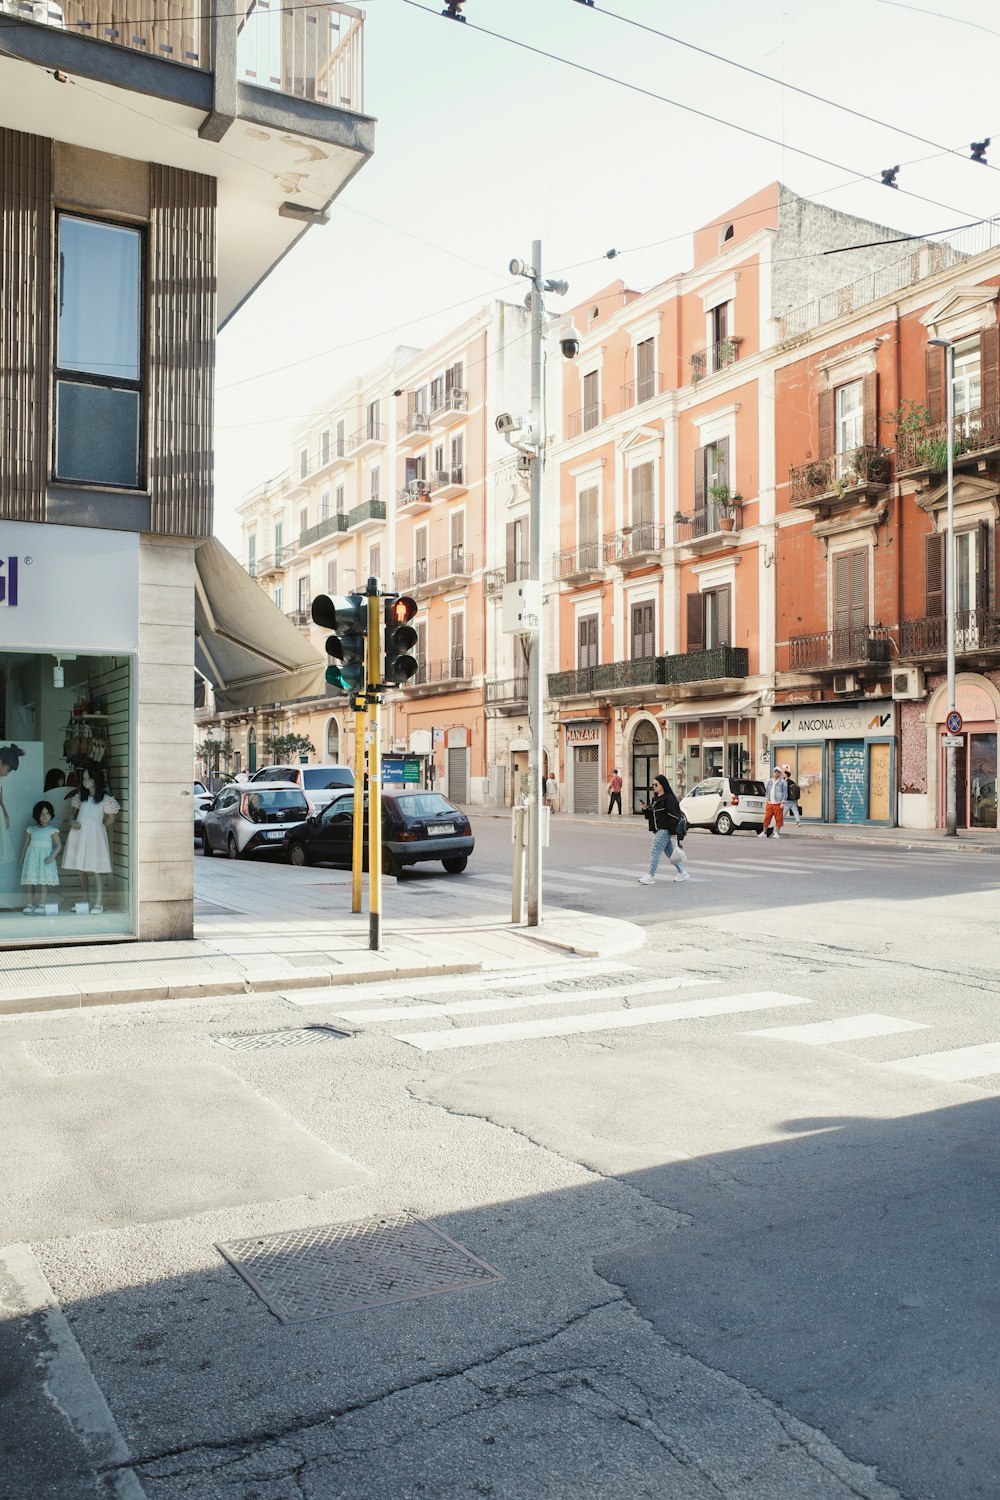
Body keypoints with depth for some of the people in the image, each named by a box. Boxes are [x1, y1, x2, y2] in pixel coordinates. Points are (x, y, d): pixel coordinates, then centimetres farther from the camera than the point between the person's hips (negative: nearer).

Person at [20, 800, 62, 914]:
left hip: (45, 857, -2)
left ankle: (41, 904, -2)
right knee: (29, 881, -2)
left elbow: (59, 845, -1)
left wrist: (52, 857, -14)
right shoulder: (30, 830, 9)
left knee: (42, 881, -7)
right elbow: (25, 845, 14)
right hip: (31, 857, 3)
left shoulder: (52, 831, 1)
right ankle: (30, 904, 4)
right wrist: (21, 860, 14)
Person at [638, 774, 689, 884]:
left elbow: (673, 816, -17)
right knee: (670, 852, 16)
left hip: (665, 830, -10)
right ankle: (682, 873, 26)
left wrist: (673, 832, -22)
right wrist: (646, 809, 0)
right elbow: (651, 815, 20)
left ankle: (650, 876, -12)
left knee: (655, 851, -12)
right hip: (658, 830, 10)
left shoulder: (669, 799, -13)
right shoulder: (655, 799, 15)